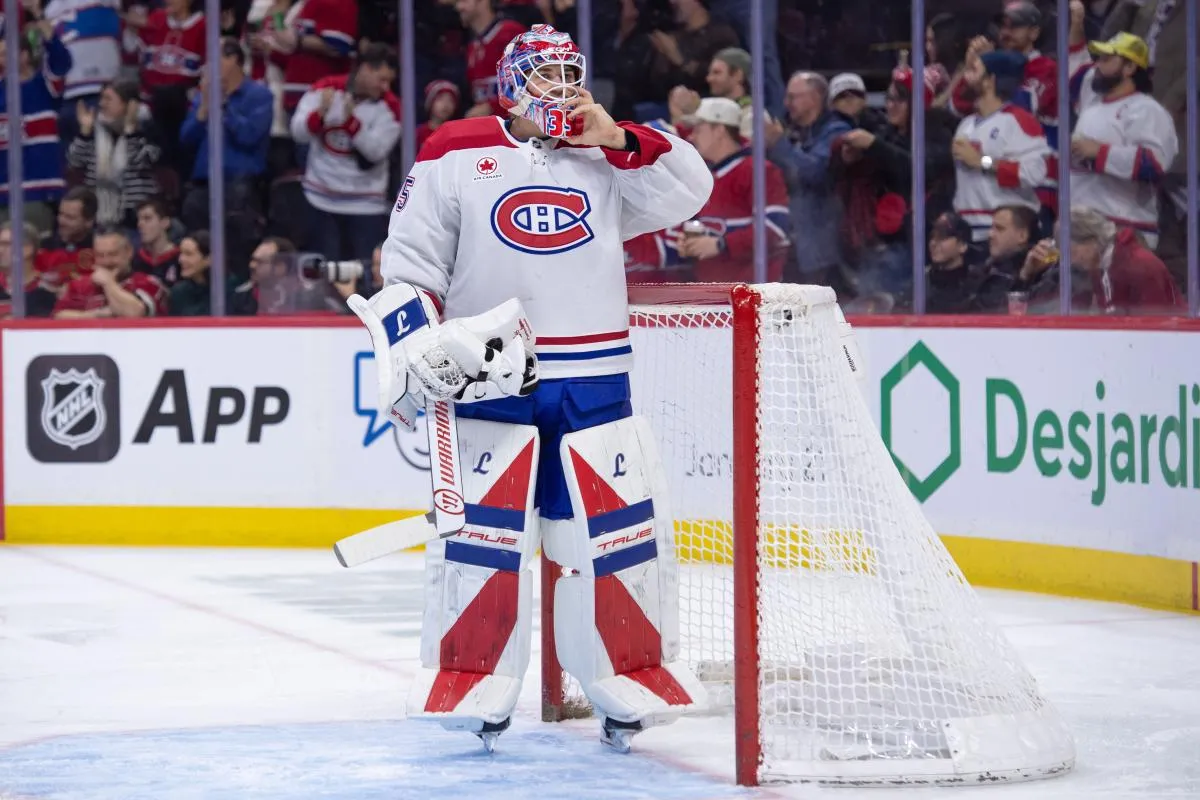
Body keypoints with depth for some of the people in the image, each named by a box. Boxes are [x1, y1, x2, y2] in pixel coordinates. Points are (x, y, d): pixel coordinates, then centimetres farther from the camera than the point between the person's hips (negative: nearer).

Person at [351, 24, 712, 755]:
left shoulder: (607, 157, 11)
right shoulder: (455, 156, 2)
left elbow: (688, 192, 0)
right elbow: (407, 261, 2)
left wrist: (616, 138, -10)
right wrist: (417, 350, -10)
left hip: (595, 386, 3)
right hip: (491, 382, -3)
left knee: (620, 528, 3)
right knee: (484, 530, -3)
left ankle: (633, 677, 15)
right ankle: (471, 687, 6)